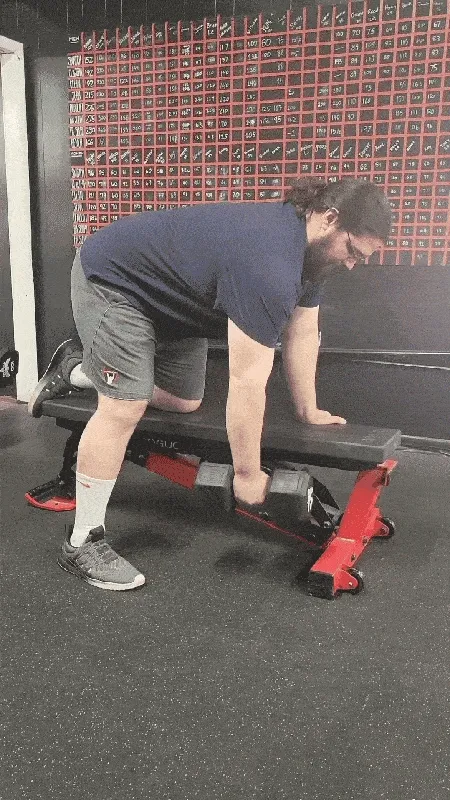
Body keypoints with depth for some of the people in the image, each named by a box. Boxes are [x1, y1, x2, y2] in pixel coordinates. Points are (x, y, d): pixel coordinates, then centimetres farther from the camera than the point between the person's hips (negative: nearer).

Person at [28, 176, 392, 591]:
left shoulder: (308, 245, -5)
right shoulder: (269, 264, -36)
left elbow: (302, 332, 3)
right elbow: (247, 383, -34)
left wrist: (309, 411, 6)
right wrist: (247, 474, -25)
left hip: (169, 290, 9)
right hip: (113, 276, -9)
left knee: (182, 402, 9)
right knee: (125, 407, -18)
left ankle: (77, 371, 29)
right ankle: (82, 542, -5)